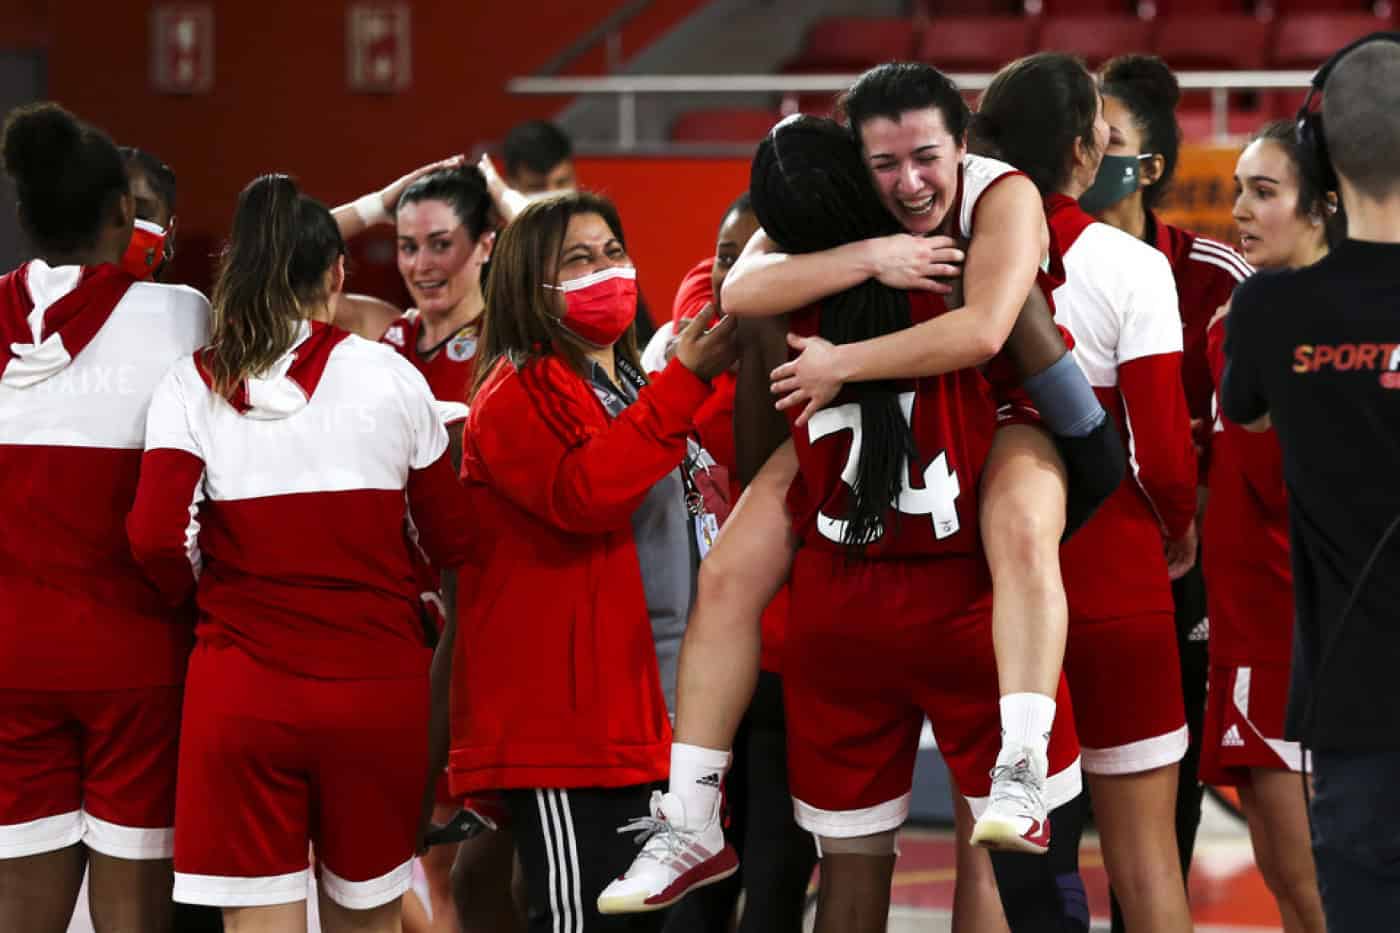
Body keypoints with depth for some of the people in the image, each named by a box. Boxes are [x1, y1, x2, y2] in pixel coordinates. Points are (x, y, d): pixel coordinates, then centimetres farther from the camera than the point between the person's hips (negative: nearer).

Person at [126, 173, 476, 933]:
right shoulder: (388, 377, -1)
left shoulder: (191, 387, -2)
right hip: (376, 682, 1)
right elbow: (453, 540, 4)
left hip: (241, 691, -1)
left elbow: (156, 538, -12)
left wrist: (202, 593, 9)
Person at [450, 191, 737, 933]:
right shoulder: (519, 394, -8)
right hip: (564, 707, -9)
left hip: (647, 699, 9)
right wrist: (684, 382, -26)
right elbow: (582, 491, -27)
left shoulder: (631, 383, 21)